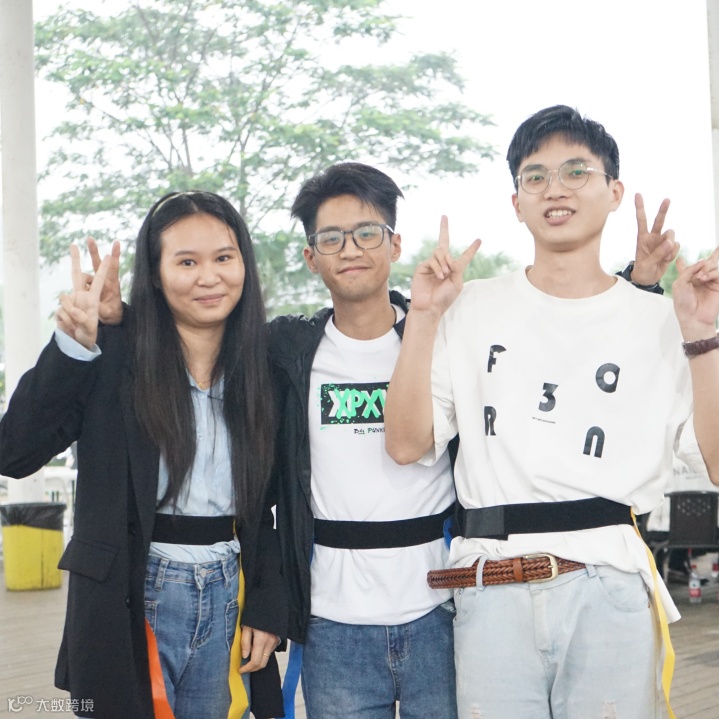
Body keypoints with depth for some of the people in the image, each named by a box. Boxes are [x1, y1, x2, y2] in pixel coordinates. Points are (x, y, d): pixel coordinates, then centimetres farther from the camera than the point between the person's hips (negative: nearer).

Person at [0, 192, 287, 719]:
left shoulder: (261, 364, 5)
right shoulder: (116, 352, -8)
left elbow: (263, 505, 11)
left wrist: (266, 609, 5)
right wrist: (72, 345, -24)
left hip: (228, 597, 4)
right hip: (131, 604, -4)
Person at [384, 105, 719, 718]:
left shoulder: (658, 322, 6)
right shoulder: (470, 311, 9)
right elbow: (408, 445, 3)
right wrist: (422, 319, -3)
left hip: (610, 589, 0)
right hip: (491, 593, 1)